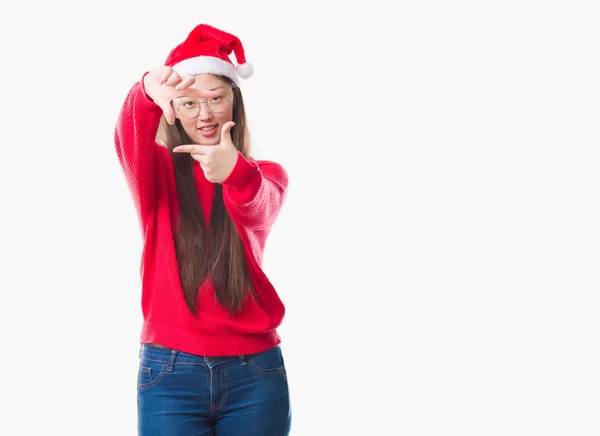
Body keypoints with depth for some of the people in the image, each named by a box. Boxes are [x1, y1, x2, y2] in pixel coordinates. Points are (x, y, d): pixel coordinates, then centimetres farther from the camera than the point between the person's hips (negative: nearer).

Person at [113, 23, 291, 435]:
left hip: (255, 372, 1)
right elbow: (129, 139, -18)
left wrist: (235, 172, -42)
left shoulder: (266, 174, 5)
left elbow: (258, 209, -19)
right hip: (169, 371, 0)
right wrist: (148, 93, -41)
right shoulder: (157, 171, 4)